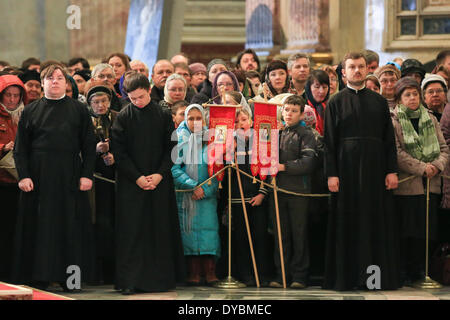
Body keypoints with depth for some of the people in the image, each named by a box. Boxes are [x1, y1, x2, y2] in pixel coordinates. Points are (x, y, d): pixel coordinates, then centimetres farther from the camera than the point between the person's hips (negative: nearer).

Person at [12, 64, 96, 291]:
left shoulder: (79, 110, 7)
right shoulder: (31, 111, 8)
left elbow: (89, 145, 5)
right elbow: (20, 147, 5)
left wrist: (87, 175, -5)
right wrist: (23, 176, -7)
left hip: (69, 177, 0)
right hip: (39, 177, 0)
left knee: (70, 227, -1)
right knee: (40, 227, 0)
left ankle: (69, 277, 4)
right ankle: (39, 277, 4)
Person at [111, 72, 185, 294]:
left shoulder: (163, 116, 4)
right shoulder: (123, 118, 0)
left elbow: (171, 149, 3)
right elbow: (118, 152, -3)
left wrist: (159, 175, -10)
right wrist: (137, 177, -11)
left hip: (159, 182, 2)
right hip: (131, 183, -2)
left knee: (160, 230, 3)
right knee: (131, 231, -5)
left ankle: (162, 278, 10)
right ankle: (129, 281, -4)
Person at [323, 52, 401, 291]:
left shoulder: (379, 101, 11)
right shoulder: (336, 103, 5)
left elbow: (389, 138, 9)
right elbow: (329, 141, 0)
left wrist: (392, 170, 0)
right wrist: (331, 174, -9)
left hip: (375, 168, 2)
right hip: (347, 168, -2)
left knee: (377, 220, 2)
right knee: (347, 224, -1)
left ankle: (379, 275, 6)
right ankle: (346, 277, 3)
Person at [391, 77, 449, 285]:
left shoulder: (430, 119, 14)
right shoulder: (393, 121, -2)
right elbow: (397, 152, -11)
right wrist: (421, 168, -16)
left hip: (430, 184, 5)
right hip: (406, 184, -4)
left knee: (427, 231, 4)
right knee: (407, 232, -4)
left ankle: (421, 271, 11)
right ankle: (404, 274, 2)